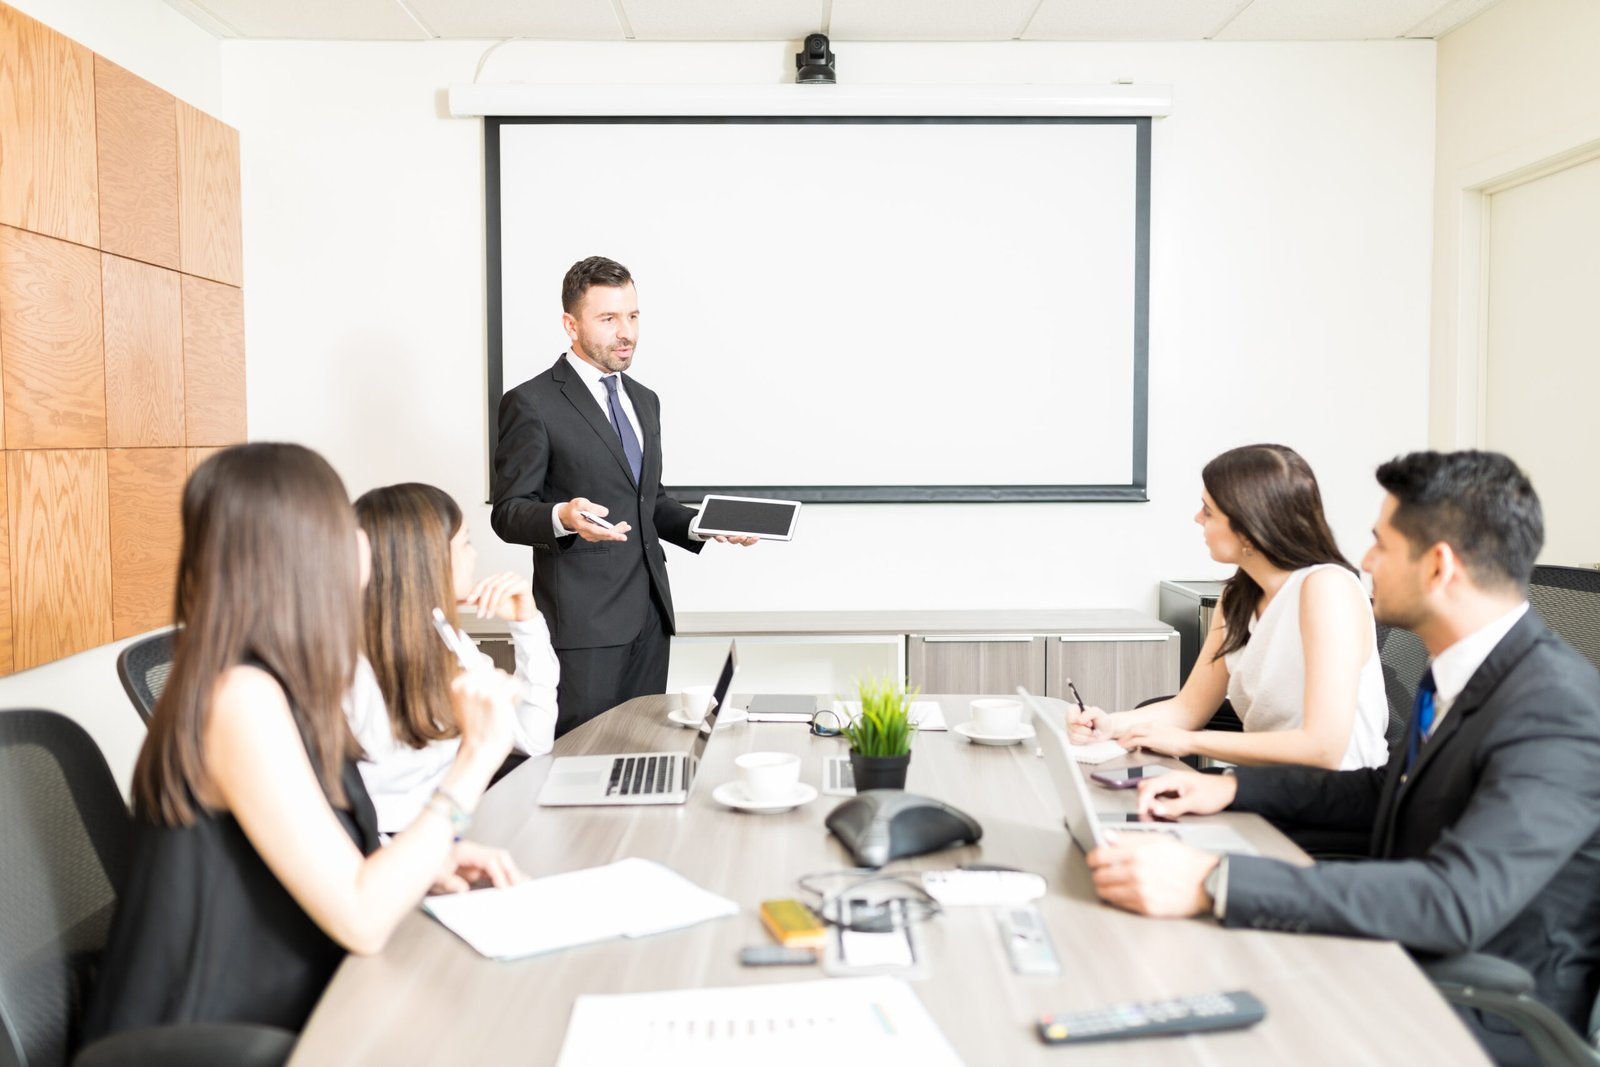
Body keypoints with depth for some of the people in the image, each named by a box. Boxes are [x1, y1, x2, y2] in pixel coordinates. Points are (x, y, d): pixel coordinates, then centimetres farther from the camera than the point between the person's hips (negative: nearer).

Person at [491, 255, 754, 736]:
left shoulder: (644, 401, 18)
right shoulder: (532, 403, -5)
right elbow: (508, 512, -7)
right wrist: (563, 516, -27)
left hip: (649, 614, 7)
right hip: (583, 619, -7)